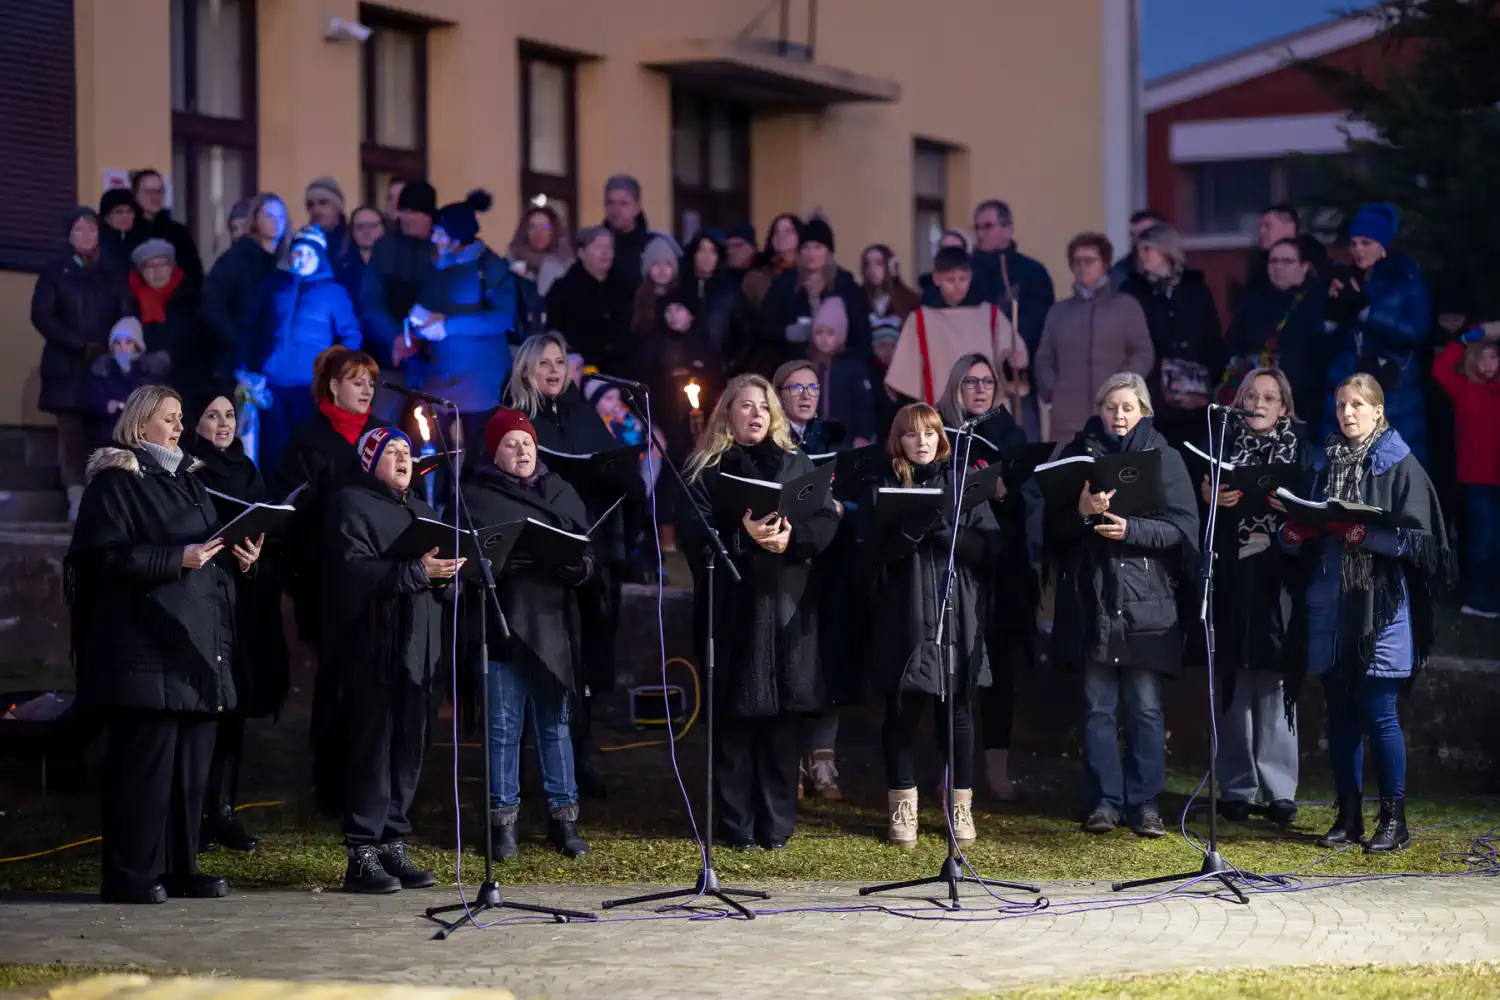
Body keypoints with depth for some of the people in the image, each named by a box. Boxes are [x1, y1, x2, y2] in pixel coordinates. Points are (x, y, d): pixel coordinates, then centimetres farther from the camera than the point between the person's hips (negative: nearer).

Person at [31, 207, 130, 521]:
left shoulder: (114, 272, 12)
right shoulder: (55, 271, 7)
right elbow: (41, 315, -2)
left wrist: (111, 349, -10)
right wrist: (79, 346, -11)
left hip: (107, 365, 1)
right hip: (68, 365, -1)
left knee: (102, 432, -5)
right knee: (72, 432, -8)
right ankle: (77, 500, -13)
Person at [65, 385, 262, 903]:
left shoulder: (186, 480, 21)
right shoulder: (115, 481, -4)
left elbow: (212, 548, 26)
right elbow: (104, 555, -14)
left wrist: (239, 557, 5)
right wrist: (177, 559, -20)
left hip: (197, 645, 8)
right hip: (145, 645, -8)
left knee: (192, 759, 7)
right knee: (145, 757, -9)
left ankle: (180, 866, 13)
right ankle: (129, 873, -5)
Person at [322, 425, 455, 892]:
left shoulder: (421, 510, 22)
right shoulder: (351, 505, -4)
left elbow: (443, 573, 19)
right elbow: (355, 571, -18)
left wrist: (448, 572, -4)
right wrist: (417, 571, -25)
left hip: (417, 650, 8)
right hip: (372, 650, -8)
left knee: (409, 749, 8)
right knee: (371, 749, -7)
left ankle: (394, 846, 14)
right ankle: (361, 856, -4)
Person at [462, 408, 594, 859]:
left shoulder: (560, 491, 15)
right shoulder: (476, 497, 4)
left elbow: (589, 548, 11)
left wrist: (578, 565, -11)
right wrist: (501, 562, -22)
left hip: (553, 623, 3)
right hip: (502, 621, -3)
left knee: (555, 721, 7)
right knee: (504, 725, 0)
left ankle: (564, 816, 13)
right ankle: (503, 819, 7)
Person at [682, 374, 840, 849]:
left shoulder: (797, 464, 13)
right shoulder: (705, 470, 5)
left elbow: (827, 521, 3)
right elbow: (694, 532, -6)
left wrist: (792, 537, -16)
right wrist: (743, 537, -22)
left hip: (788, 604, 2)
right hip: (731, 604, -2)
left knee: (782, 716, 1)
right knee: (735, 715, -2)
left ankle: (777, 823, 6)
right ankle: (737, 824, 3)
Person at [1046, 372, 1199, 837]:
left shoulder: (1164, 457, 5)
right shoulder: (1078, 454, 9)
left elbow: (1182, 527, -2)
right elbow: (1054, 524, 5)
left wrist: (1131, 529, -16)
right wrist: (1081, 511, -16)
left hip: (1146, 599, -1)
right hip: (1091, 596, 1)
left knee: (1145, 706, 0)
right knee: (1098, 704, 3)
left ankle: (1144, 801, 6)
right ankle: (1103, 800, 8)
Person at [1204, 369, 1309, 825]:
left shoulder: (1300, 450, 8)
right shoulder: (1223, 445, 8)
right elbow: (1201, 498, 4)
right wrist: (1210, 497, -16)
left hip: (1278, 580, 0)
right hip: (1234, 579, 0)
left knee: (1275, 683, 0)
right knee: (1236, 682, 1)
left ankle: (1279, 790, 5)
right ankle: (1236, 788, 7)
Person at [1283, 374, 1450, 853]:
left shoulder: (1400, 466, -3)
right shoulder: (1324, 463, 13)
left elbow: (1416, 539, -9)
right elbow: (1299, 535, 16)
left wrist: (1362, 534, -22)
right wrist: (1295, 530, -7)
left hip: (1382, 604, -5)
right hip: (1330, 603, 5)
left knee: (1378, 713, -6)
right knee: (1341, 713, 8)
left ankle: (1394, 818, 3)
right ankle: (1348, 816, 15)